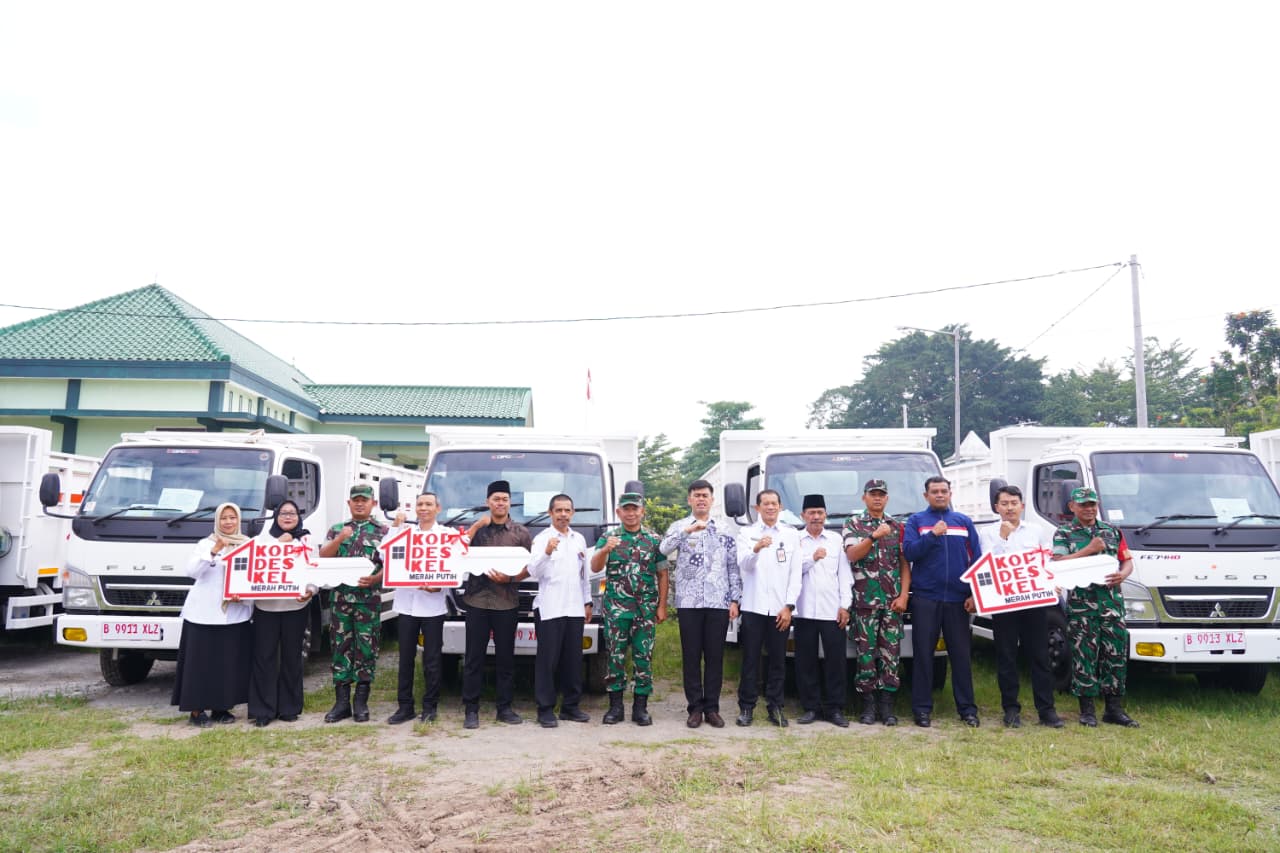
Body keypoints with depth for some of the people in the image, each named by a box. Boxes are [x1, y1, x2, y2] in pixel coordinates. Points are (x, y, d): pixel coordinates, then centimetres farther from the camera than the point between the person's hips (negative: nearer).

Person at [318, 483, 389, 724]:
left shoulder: (382, 531, 5)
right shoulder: (336, 530, 13)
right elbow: (323, 557, 0)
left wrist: (374, 579, -18)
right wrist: (339, 539, -15)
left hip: (369, 599, -2)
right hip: (340, 597, 2)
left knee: (366, 648, 0)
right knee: (341, 648, 5)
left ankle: (361, 703, 10)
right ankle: (341, 702, 13)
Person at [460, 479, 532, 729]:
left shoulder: (520, 532, 7)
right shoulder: (477, 528, 7)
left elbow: (528, 568, 6)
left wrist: (509, 578, -12)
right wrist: (477, 525, -11)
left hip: (507, 603, 0)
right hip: (477, 601, 0)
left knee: (506, 658, 7)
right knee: (474, 658, 2)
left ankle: (505, 708, 17)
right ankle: (471, 709, 9)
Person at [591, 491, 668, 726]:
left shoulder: (654, 539, 7)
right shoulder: (608, 537, 4)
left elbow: (662, 574, 8)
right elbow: (595, 567, -7)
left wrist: (662, 606, 2)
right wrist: (605, 550, -27)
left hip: (646, 609, 1)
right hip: (616, 609, -1)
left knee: (644, 657, 3)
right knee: (616, 656, 3)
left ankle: (640, 707, 13)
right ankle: (615, 706, 14)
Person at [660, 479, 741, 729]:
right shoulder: (679, 526, 6)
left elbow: (733, 566, 8)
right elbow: (664, 549, -15)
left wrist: (735, 599, 1)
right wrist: (688, 530, -27)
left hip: (719, 602, 1)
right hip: (688, 602, -1)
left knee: (715, 656, 4)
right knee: (691, 656, 4)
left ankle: (712, 707, 14)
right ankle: (695, 707, 13)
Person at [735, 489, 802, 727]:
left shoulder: (791, 535, 7)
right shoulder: (747, 534, 4)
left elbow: (795, 573, 4)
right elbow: (744, 565, -11)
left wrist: (789, 606, -4)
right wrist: (756, 549, -32)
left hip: (780, 609, 1)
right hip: (753, 607, -1)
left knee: (778, 661, 7)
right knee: (750, 660, 3)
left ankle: (775, 707, 17)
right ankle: (746, 707, 10)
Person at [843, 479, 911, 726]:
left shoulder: (897, 526, 12)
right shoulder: (853, 524, 5)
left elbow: (905, 564, 9)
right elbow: (852, 555, -9)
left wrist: (903, 595, -1)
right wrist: (875, 536, -20)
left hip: (892, 601, 2)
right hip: (864, 601, -2)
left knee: (891, 653, 2)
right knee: (866, 653, -1)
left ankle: (886, 705, 9)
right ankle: (868, 704, 8)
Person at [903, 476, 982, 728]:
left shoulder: (963, 521, 11)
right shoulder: (916, 521, 6)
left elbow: (976, 558, 8)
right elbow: (909, 552, -7)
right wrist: (933, 534, -18)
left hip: (957, 599, 2)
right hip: (925, 597, -1)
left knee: (960, 654, 5)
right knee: (923, 654, 1)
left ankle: (967, 708, 13)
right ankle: (922, 708, 8)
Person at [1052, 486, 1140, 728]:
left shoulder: (1112, 531, 16)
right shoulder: (1063, 534, 4)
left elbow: (1127, 561, 16)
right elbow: (1058, 563, -10)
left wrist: (1122, 574, -6)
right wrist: (1089, 549, -13)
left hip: (1112, 600, 4)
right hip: (1080, 603, -4)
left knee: (1116, 654, 4)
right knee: (1084, 656, -2)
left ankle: (1114, 708, 14)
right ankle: (1087, 710, 7)